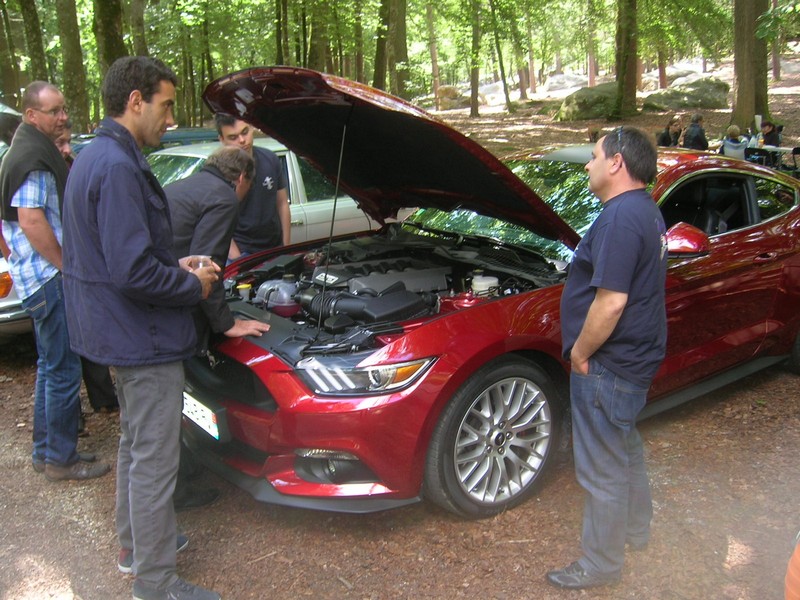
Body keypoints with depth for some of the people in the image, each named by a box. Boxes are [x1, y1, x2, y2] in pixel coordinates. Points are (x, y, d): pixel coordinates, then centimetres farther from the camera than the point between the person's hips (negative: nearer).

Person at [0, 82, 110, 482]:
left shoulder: (34, 151, 18)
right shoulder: (33, 157, -15)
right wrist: (67, 266, -17)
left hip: (37, 278, 11)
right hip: (49, 277, -11)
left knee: (52, 367, 17)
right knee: (63, 370, -3)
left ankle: (46, 452, 28)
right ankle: (61, 460, 7)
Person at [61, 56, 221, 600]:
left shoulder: (94, 158, 11)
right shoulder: (118, 167, -23)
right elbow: (134, 272, -29)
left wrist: (178, 266, 9)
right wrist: (193, 286, -13)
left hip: (120, 332, 11)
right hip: (144, 341, -11)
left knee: (135, 442, 24)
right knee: (155, 458, 1)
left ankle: (135, 542, 41)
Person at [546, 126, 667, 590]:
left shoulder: (621, 218, -23)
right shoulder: (646, 210, 10)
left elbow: (611, 302, -30)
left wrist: (580, 352, -16)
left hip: (609, 365, -11)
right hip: (636, 358, 11)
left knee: (604, 469, 4)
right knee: (626, 447, 27)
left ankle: (601, 565, 20)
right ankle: (636, 529, 46)